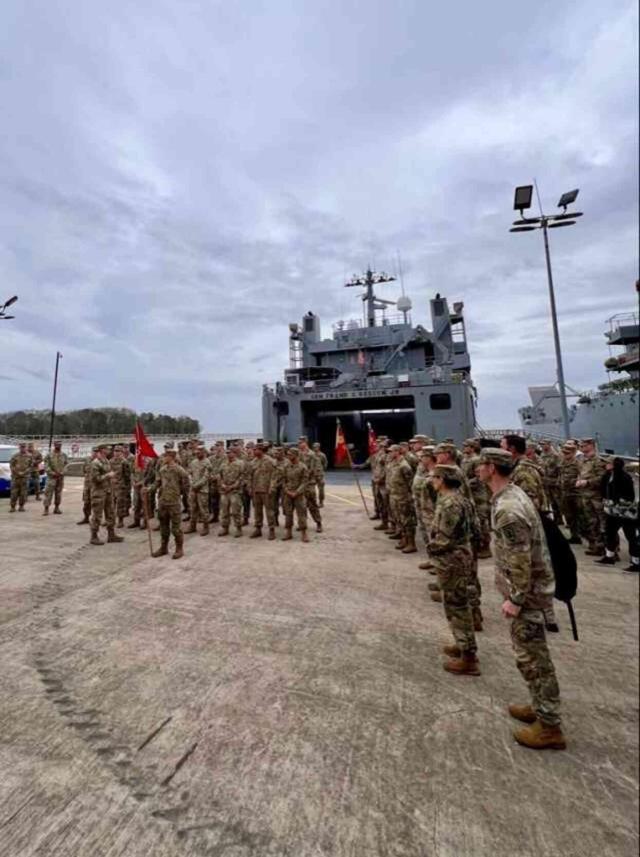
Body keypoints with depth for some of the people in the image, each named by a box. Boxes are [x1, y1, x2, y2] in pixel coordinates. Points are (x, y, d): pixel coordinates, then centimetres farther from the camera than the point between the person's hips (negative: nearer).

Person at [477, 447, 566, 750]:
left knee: (532, 658, 7)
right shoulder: (512, 494, 3)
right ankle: (541, 707, 41)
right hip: (530, 587, 10)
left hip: (527, 592, -10)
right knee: (531, 654, 24)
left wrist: (514, 599, -17)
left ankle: (549, 727, 24)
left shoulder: (507, 509, -30)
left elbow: (520, 560, -27)